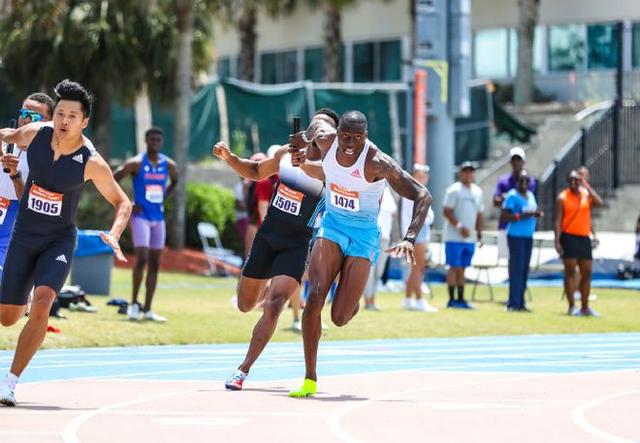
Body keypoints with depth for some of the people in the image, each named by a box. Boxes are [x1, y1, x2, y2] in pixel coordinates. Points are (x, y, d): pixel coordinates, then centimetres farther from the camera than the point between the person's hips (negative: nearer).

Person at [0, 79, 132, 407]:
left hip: (59, 240, -3)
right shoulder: (34, 134, -10)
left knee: (42, 302, -26)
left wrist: (114, 235, -21)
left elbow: (122, 202, -5)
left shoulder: (91, 163, -17)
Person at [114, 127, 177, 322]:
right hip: (141, 217, -6)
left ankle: (147, 310, 11)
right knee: (142, 259, -17)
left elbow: (174, 181, 26)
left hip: (159, 218, 6)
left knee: (155, 263, 6)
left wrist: (164, 199, 11)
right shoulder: (136, 163, -10)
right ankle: (133, 304, -4)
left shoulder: (168, 165, 5)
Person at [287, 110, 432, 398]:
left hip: (363, 235, -3)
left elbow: (423, 196, -24)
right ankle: (310, 380, -11)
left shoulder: (378, 163, -24)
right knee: (314, 297, -19)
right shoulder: (325, 140, -12)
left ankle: (353, 299, 34)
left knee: (340, 318, -7)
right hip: (332, 225, 3)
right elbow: (314, 130, 15)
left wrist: (410, 239, -34)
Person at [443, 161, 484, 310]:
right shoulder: (454, 190, -7)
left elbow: (479, 214, 19)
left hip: (470, 238, 6)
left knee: (462, 269, 9)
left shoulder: (477, 191, 14)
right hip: (455, 237, -6)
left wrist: (479, 234, 13)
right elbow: (447, 212, -13)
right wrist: (460, 226, -22)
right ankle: (452, 299, -4)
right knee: (454, 267, -6)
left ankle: (461, 299, 10)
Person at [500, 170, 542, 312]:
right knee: (516, 269, -10)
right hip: (516, 235, -8)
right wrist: (522, 215, -22)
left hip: (528, 236, 8)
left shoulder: (530, 195, 15)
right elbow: (505, 216, -13)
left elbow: (535, 211, 25)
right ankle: (513, 303, -8)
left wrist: (537, 213, 2)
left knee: (525, 269, 8)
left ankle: (521, 302, 12)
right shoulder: (512, 196, -8)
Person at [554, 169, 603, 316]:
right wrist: (557, 241, -13)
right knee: (570, 271, -6)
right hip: (569, 237, -4)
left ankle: (585, 307, 15)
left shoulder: (587, 195, 9)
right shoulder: (563, 197, -1)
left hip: (584, 238, 4)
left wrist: (587, 188, -11)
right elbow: (558, 220, -5)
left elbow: (599, 203, -11)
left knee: (586, 272, 6)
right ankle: (572, 306, -5)